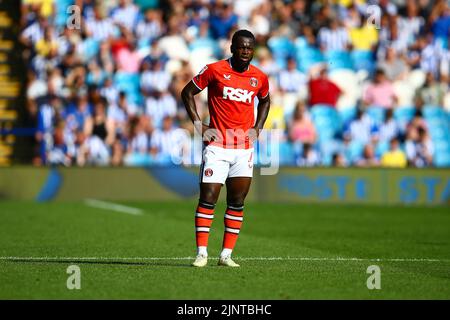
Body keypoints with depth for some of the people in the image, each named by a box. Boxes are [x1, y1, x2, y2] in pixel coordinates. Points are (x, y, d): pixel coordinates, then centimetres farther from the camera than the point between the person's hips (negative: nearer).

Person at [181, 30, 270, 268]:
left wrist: (257, 128, 11)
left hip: (244, 149, 4)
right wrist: (199, 126, -2)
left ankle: (226, 255, 10)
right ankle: (201, 252, -3)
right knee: (208, 198, -8)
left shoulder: (259, 78, 5)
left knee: (237, 203, 3)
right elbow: (187, 93, 4)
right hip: (217, 147, -3)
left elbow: (265, 101, 26)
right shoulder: (215, 70, -5)